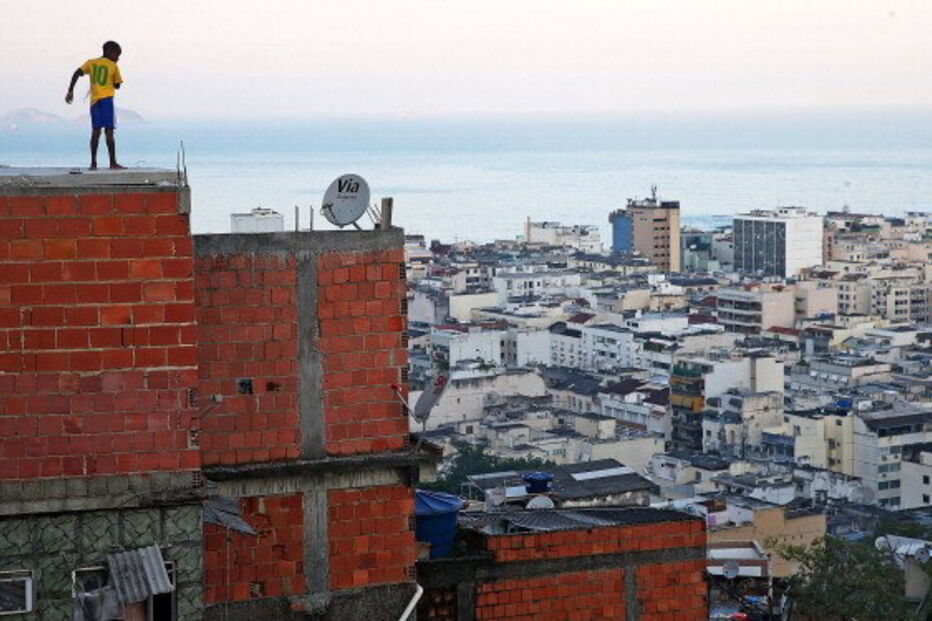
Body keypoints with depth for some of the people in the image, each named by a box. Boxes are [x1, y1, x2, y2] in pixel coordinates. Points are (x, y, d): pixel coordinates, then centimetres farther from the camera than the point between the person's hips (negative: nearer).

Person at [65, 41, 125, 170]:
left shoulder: (91, 63, 12)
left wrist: (70, 91, 0)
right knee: (109, 131, -6)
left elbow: (77, 74, 1)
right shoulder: (114, 66, 3)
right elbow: (117, 85, 7)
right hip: (107, 99, -4)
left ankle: (93, 163, 4)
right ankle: (113, 163, -10)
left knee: (96, 131, 8)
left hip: (94, 100, 4)